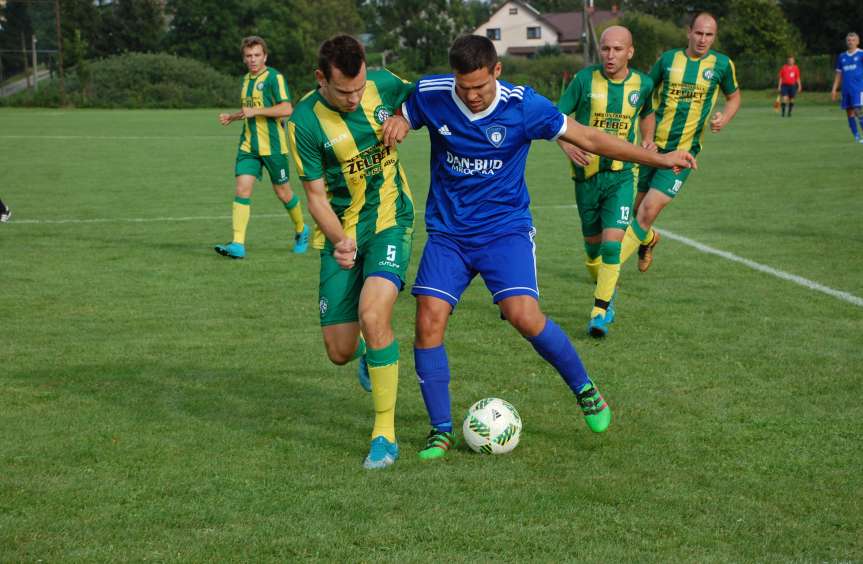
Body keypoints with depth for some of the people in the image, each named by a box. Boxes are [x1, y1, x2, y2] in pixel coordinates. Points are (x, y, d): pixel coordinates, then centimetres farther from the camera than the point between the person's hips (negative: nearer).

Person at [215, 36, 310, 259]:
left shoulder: (274, 77, -10)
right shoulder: (246, 79, 14)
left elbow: (287, 109, -20)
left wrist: (255, 111, -21)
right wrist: (232, 117, 16)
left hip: (273, 146, -6)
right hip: (248, 146, 6)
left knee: (283, 192, 7)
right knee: (242, 189, -9)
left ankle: (301, 230, 34)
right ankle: (238, 245, -15)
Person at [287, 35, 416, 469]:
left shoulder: (383, 85, -8)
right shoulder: (305, 122, -15)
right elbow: (316, 194, -9)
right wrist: (339, 240, -23)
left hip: (389, 220, 0)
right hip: (341, 232, 0)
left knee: (372, 316, -25)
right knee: (340, 352, 1)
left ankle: (385, 433, -13)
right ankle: (366, 350, 43)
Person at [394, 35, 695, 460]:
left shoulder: (522, 105, -12)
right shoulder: (429, 95, -8)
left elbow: (587, 138, -5)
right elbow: (393, 124, 12)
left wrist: (657, 158, -4)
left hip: (505, 229, -2)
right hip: (447, 232, 2)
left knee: (524, 316, -20)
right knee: (429, 321, -13)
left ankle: (584, 389, 7)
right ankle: (441, 431, 3)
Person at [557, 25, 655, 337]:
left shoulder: (642, 84, -3)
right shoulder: (585, 79, -9)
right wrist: (567, 146, -23)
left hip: (620, 176, -1)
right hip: (586, 174, 1)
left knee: (612, 244, -15)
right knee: (592, 243, 13)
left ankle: (600, 312, -8)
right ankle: (606, 293, 39)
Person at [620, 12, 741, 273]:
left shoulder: (722, 64, 1)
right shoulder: (668, 59, 2)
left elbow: (734, 97, 17)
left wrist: (724, 118, -5)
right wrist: (647, 136, -2)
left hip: (684, 151, -2)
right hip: (654, 146, 2)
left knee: (649, 210, -14)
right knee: (637, 209, 8)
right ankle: (648, 239, 44)